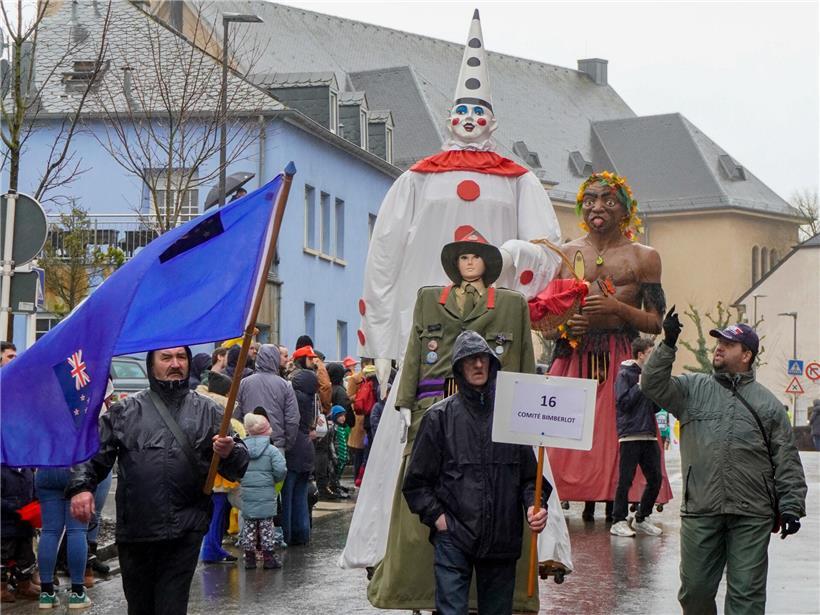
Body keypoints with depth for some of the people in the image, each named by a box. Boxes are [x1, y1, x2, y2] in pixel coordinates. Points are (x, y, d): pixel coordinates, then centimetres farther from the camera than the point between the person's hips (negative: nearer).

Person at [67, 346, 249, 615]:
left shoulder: (208, 411, 11)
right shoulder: (126, 410, 11)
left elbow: (239, 465, 10)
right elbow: (94, 453, 10)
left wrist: (228, 453, -13)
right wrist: (81, 487, -8)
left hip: (185, 531, -1)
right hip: (135, 529, 1)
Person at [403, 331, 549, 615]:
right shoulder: (440, 416, 2)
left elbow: (530, 475, 10)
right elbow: (416, 482, 5)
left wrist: (534, 505, -7)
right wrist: (437, 517, -5)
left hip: (502, 540, 2)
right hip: (453, 538, -2)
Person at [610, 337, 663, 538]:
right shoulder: (625, 374, -2)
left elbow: (655, 408, 18)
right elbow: (622, 402, -13)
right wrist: (641, 386, -12)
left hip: (649, 435, 7)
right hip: (630, 436, -7)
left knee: (655, 479, 5)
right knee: (626, 480, -5)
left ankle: (641, 519, 17)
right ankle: (618, 522, 1)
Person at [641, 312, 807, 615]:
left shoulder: (767, 403, 9)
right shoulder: (692, 388, 12)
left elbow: (787, 462, 8)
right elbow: (653, 385, -3)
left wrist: (791, 507, 1)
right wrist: (668, 346, -12)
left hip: (752, 517, -1)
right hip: (700, 512, 1)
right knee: (695, 589, 8)